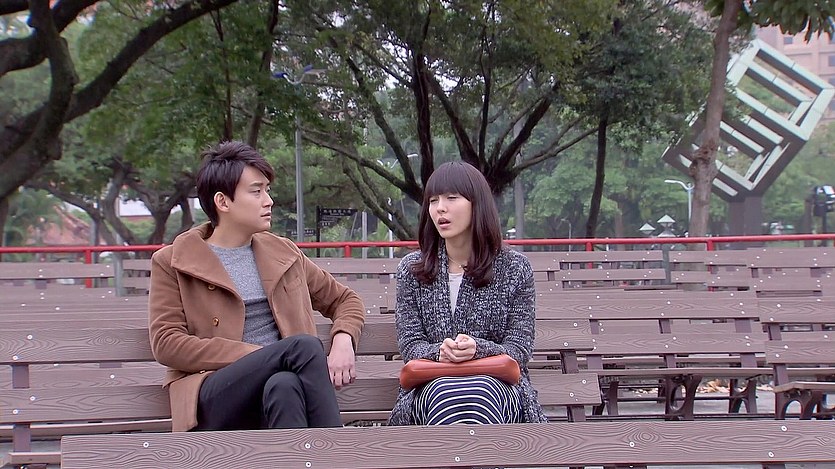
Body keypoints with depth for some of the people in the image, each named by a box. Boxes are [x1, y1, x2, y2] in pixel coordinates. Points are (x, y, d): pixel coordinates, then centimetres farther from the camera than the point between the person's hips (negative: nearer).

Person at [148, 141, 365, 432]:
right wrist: (259, 356, -11)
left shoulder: (282, 253, 21)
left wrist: (343, 341, 3)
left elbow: (346, 300, 29)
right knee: (303, 344, -31)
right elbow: (165, 343, -2)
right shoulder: (172, 263, 9)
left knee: (284, 385, -37)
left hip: (277, 389, 3)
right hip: (215, 396, -3)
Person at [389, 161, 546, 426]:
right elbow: (410, 346, 5)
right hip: (432, 385, 1)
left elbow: (519, 349, 2)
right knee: (446, 396, -38)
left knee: (479, 396, -38)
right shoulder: (412, 270, 11)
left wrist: (478, 348, -20)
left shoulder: (514, 268, 7)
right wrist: (439, 352, -19)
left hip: (499, 386, 0)